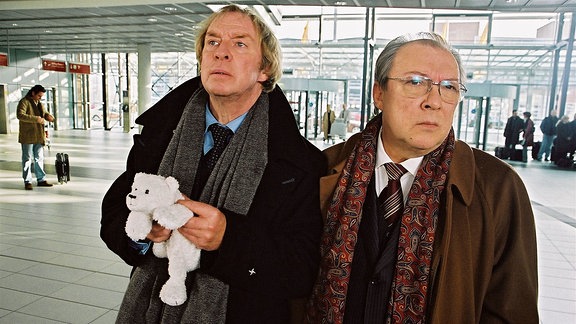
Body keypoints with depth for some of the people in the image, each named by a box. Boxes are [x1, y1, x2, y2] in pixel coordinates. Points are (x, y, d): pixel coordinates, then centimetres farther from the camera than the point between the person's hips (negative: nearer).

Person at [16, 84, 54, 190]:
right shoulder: (24, 102, -7)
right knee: (28, 159, -1)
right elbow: (20, 115, -20)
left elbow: (45, 113, 25)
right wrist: (36, 119, -26)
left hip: (39, 136, 7)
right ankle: (27, 181, 5)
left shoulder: (39, 104, 17)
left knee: (39, 158, 11)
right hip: (27, 137, -7)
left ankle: (41, 179, 18)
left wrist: (48, 115, -1)